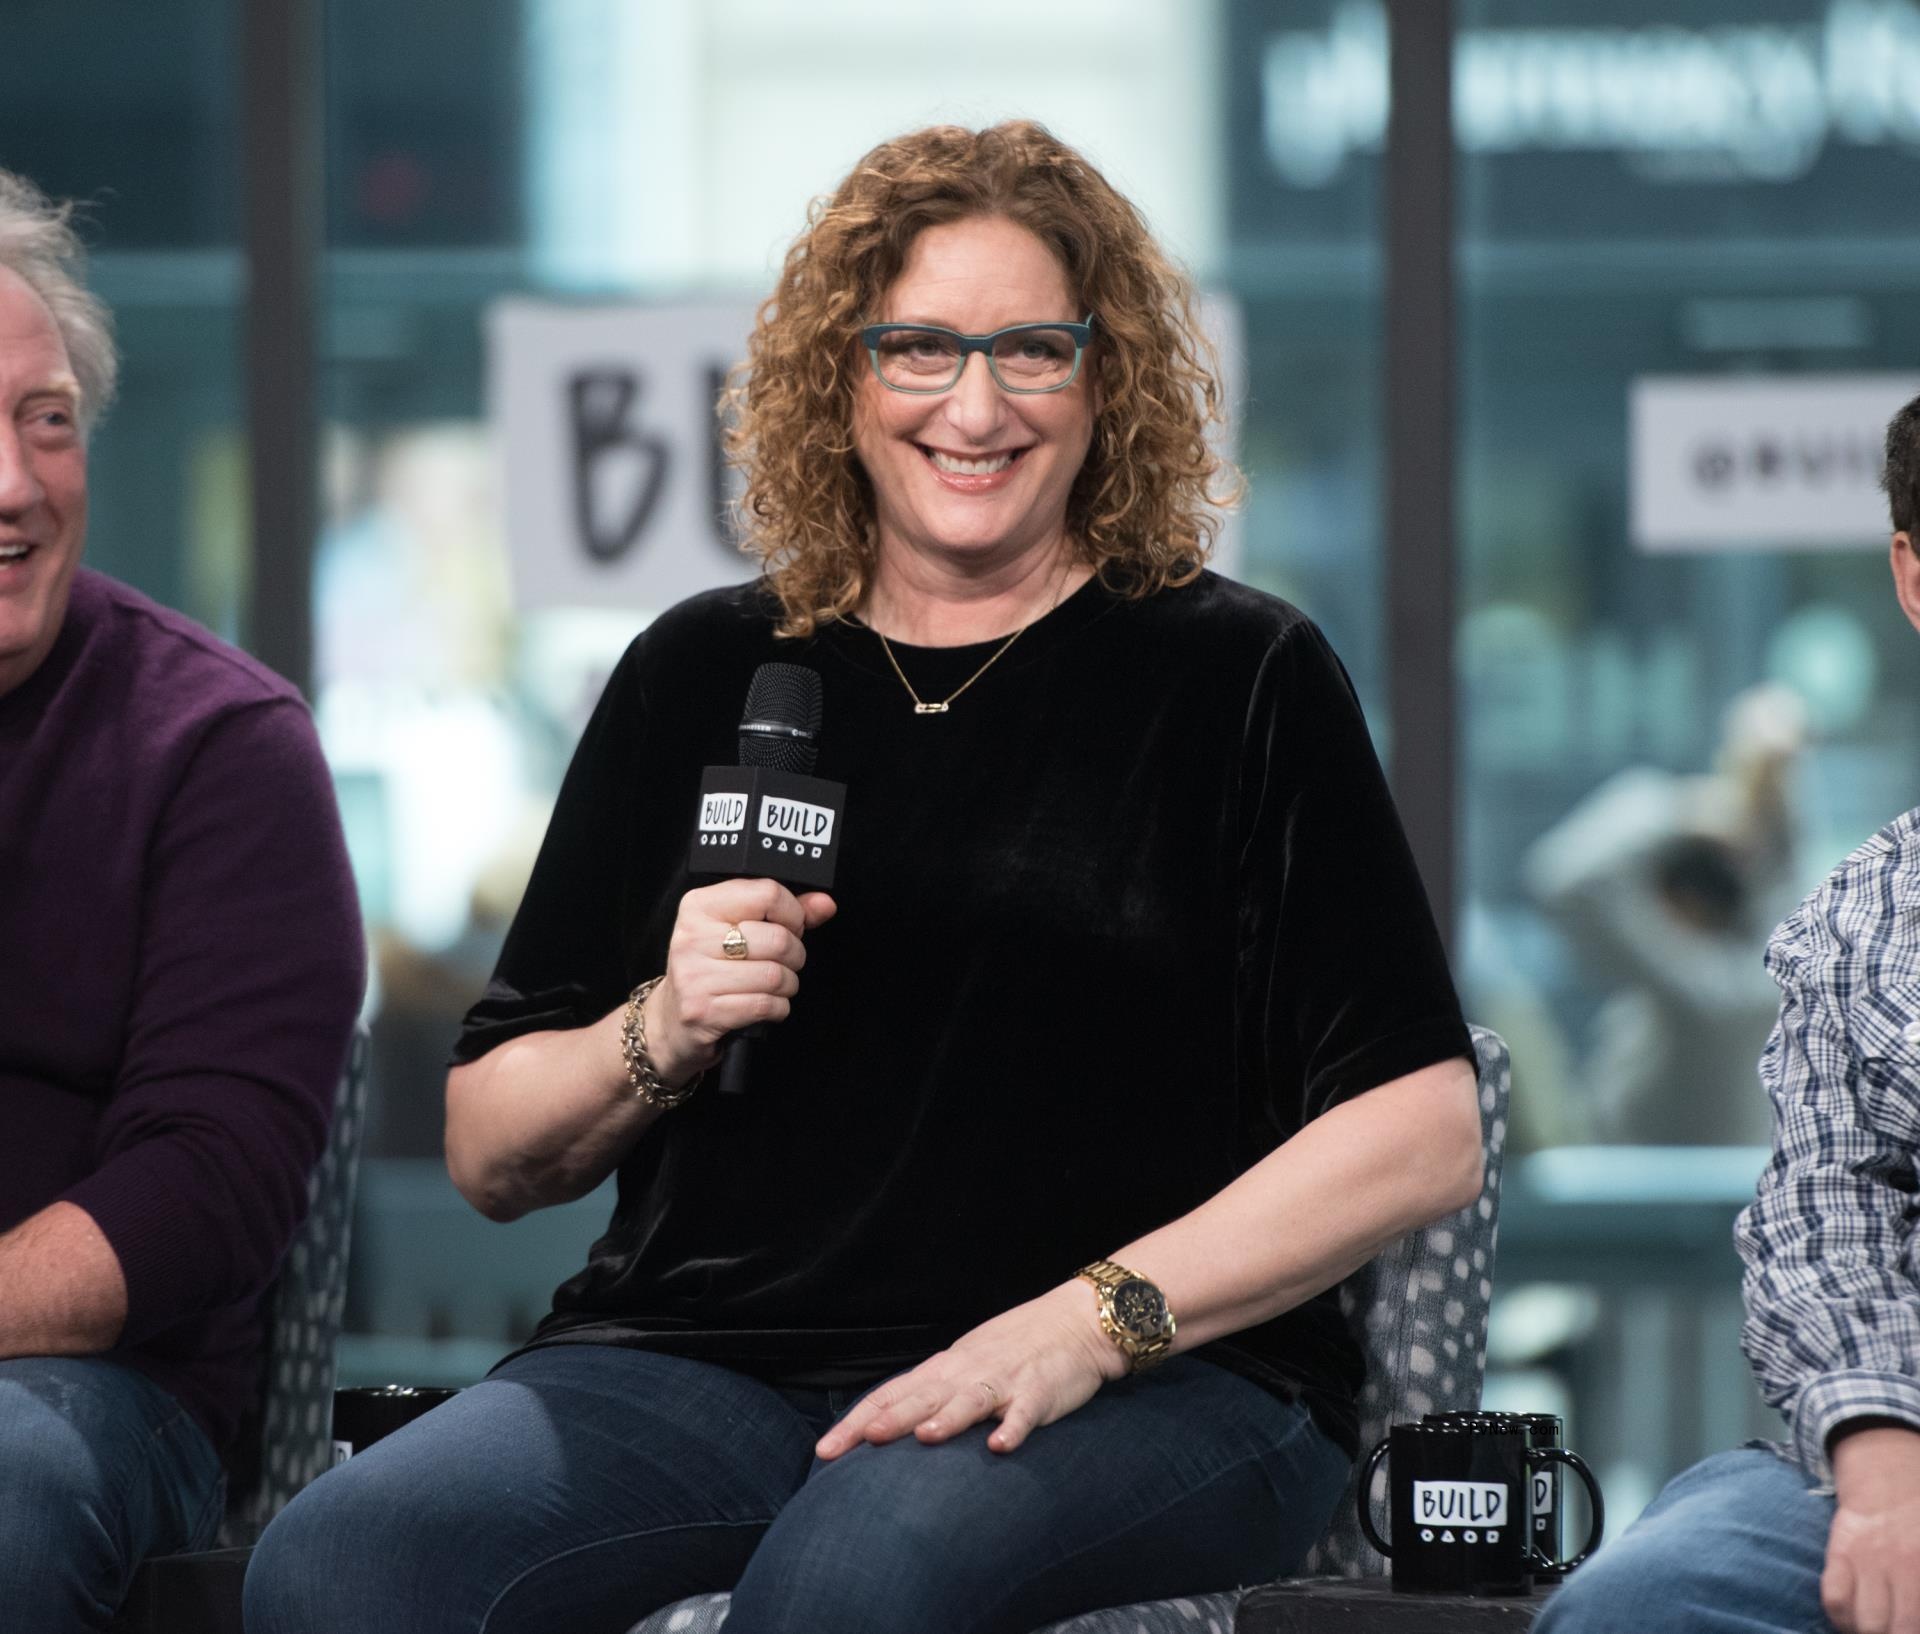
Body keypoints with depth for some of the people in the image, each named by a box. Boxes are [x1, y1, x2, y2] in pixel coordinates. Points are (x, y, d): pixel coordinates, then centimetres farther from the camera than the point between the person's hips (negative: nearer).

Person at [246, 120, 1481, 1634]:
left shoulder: (1237, 678, 8)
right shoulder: (705, 676, 17)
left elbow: (1423, 1133, -2)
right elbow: (491, 1158, 19)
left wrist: (1095, 1321, -14)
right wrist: (660, 1035, -3)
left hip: (1151, 1384, -4)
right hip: (699, 1361, 4)